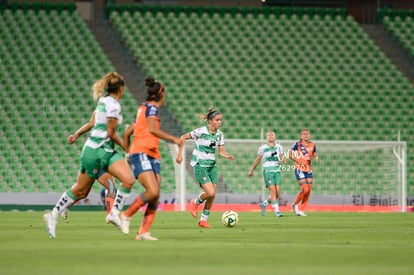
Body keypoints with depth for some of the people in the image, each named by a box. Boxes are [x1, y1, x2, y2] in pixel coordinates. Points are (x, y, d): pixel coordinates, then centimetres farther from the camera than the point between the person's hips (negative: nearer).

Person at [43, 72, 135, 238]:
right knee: (81, 190, -3)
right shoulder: (113, 104, -17)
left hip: (107, 151, 9)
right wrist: (126, 148, -5)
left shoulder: (104, 100, 11)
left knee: (128, 180, -4)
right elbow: (111, 133, -15)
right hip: (96, 151, -9)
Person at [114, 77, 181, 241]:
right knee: (153, 192, -23)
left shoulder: (143, 109, 24)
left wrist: (128, 153, 32)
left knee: (156, 197, -4)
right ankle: (127, 215, -6)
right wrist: (173, 139, -16)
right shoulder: (152, 107, -2)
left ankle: (143, 232, -9)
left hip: (152, 156, 9)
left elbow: (126, 133, 27)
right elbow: (152, 129, -21)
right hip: (141, 154, -9)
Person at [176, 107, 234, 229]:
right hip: (200, 165, -6)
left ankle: (203, 220, 15)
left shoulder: (219, 134, 4)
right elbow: (183, 137, -6)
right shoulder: (201, 131, -13)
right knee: (210, 193, -18)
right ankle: (195, 203, 13)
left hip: (211, 166, 6)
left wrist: (228, 156, -14)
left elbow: (222, 151, 7)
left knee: (212, 196, 1)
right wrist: (179, 154, -9)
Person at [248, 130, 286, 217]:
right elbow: (257, 160, 14)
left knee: (277, 193, -3)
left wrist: (283, 160, -10)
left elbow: (284, 161, 14)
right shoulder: (263, 148, 3)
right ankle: (277, 211, -9)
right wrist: (251, 170, 19)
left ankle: (264, 204, 21)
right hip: (268, 171, -3)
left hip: (277, 171, 3)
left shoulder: (279, 147, 10)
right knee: (273, 191, -15)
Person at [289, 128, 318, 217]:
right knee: (305, 189, -14)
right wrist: (299, 162, -15)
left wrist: (315, 158, -10)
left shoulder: (312, 145, 6)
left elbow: (315, 156, 14)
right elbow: (290, 155, -5)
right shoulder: (298, 144, -6)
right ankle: (295, 204, 10)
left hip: (308, 169, 5)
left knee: (309, 190, -1)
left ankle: (301, 210, 10)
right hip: (299, 169, -5)